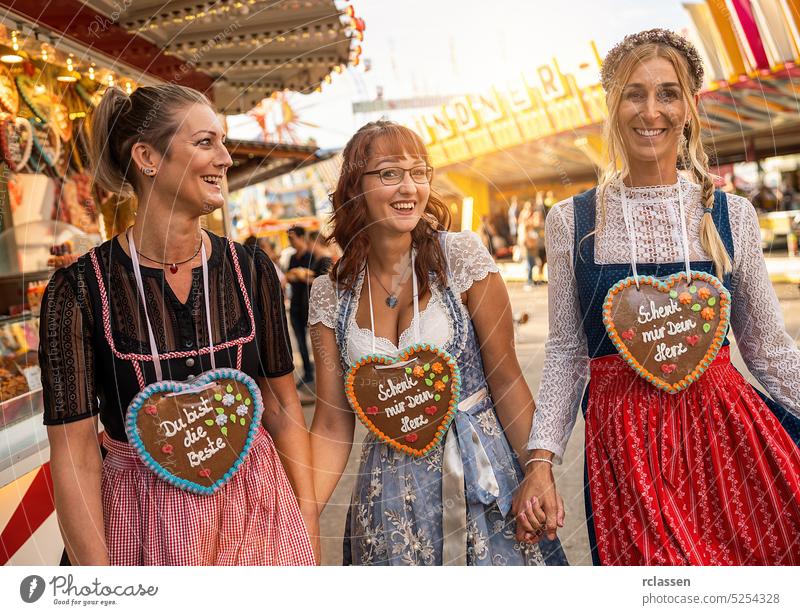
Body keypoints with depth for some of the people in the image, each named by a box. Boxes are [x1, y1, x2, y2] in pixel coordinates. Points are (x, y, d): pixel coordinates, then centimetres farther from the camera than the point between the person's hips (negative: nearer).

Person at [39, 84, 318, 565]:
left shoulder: (252, 271, -3)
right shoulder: (80, 290, -12)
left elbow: (283, 406, 2)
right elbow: (74, 457, -10)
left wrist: (310, 534, 0)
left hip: (259, 512, 3)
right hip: (147, 527, -2)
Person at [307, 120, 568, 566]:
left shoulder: (462, 257, -8)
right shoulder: (331, 294, -1)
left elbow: (506, 379, -7)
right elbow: (333, 425, 0)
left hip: (482, 478, -2)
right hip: (390, 492, 2)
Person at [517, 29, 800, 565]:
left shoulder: (732, 215, 2)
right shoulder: (572, 221, 1)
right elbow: (565, 354, 4)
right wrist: (541, 461, -3)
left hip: (725, 432, 1)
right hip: (623, 444, -1)